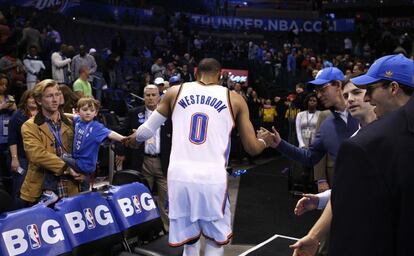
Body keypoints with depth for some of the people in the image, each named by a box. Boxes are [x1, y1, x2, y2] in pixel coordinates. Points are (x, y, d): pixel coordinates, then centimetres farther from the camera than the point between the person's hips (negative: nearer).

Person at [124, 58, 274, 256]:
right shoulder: (234, 99, 9)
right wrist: (265, 140, 32)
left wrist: (134, 138, 43)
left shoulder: (175, 92, 12)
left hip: (179, 176, 2)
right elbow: (252, 148, 9)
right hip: (212, 179, -1)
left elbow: (148, 129, 20)